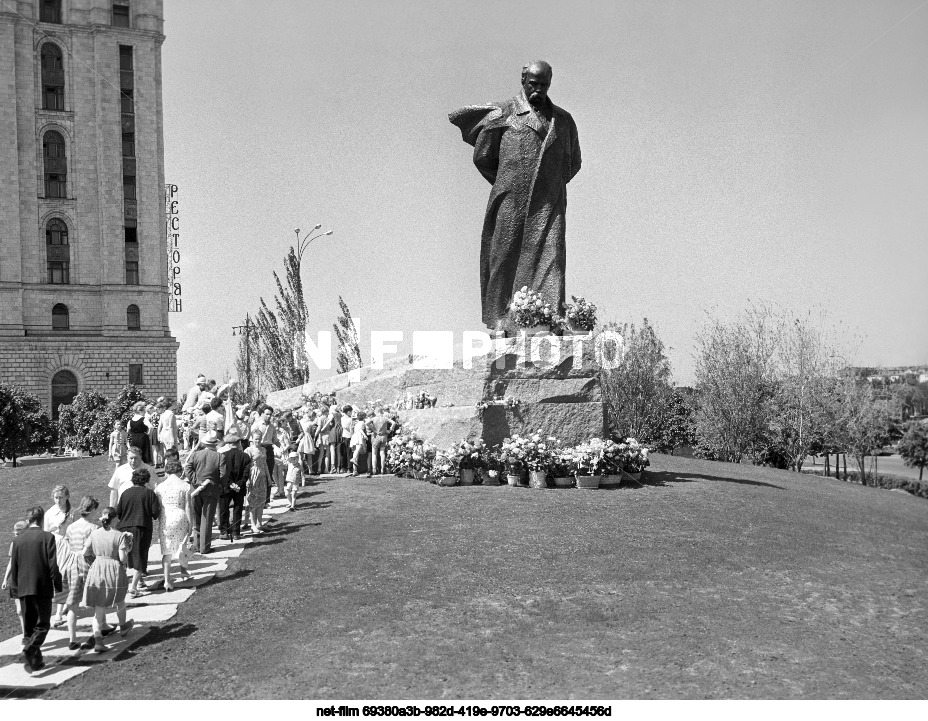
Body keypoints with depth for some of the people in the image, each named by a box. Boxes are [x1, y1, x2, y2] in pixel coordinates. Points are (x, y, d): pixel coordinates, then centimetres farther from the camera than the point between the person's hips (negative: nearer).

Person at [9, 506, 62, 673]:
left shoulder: (17, 540, 4)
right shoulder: (47, 537, -8)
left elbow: (14, 567, 8)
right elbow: (53, 565, -11)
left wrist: (15, 589, 17)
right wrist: (58, 587, -1)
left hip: (23, 589, 4)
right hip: (43, 588, -4)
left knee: (29, 626, 13)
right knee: (42, 625, 4)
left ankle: (35, 661, 15)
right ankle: (29, 651, -19)